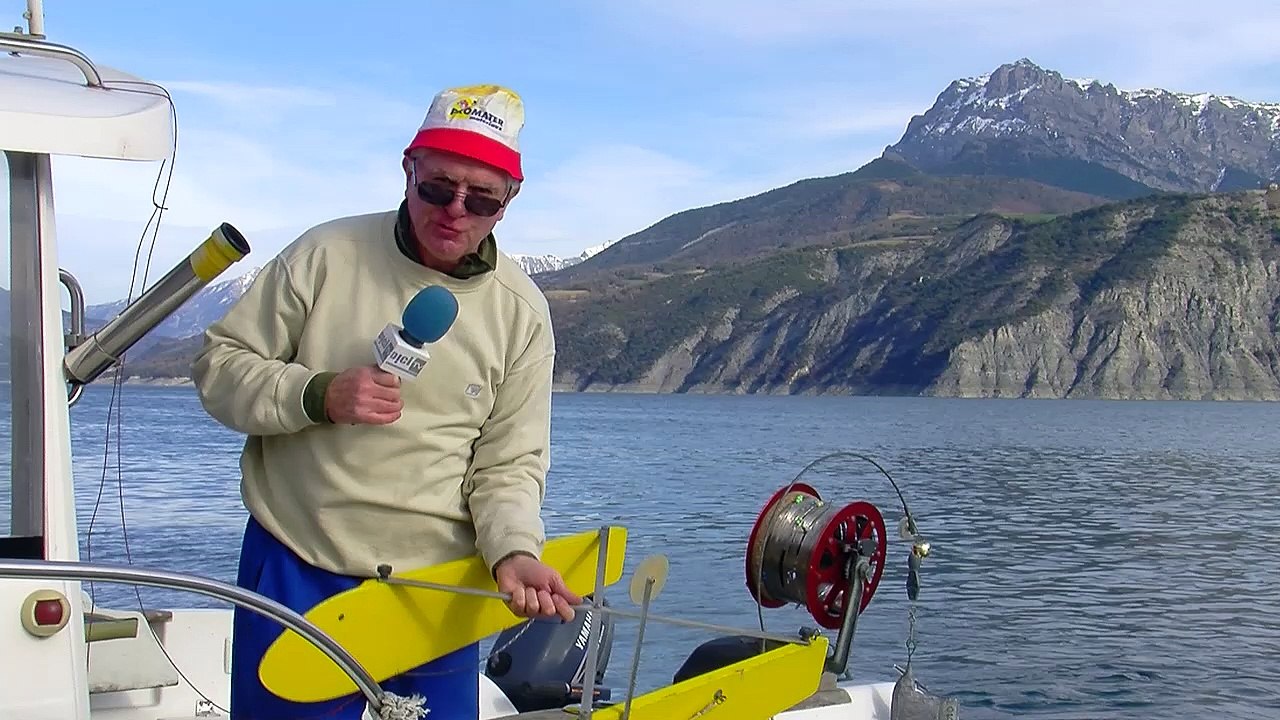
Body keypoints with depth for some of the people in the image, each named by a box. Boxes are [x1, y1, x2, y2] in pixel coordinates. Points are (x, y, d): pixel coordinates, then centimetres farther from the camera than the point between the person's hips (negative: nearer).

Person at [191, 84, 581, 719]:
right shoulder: (326, 255, -5)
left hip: (436, 587, 1)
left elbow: (508, 466, -1)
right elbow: (217, 364, -1)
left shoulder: (521, 313, -1)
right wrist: (317, 397, -18)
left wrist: (513, 551, -20)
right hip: (293, 571, -1)